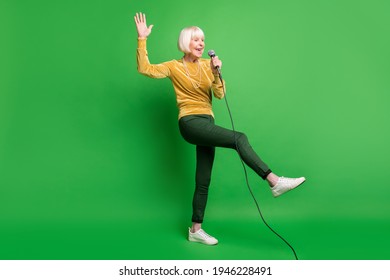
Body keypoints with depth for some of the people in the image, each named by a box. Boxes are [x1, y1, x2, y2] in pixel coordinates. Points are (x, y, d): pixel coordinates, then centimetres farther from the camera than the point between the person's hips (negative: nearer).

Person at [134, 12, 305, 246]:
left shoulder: (207, 65, 12)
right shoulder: (175, 67, 4)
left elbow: (220, 94, 2)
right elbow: (145, 69, -6)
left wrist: (216, 73, -14)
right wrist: (142, 39, -10)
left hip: (206, 124, 6)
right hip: (190, 123, -6)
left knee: (203, 181, 6)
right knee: (239, 138, -25)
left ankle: (196, 230, 15)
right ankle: (275, 181, -26)